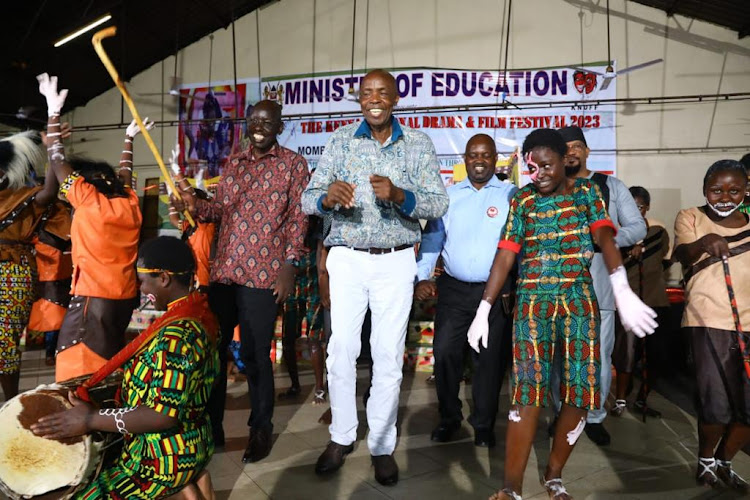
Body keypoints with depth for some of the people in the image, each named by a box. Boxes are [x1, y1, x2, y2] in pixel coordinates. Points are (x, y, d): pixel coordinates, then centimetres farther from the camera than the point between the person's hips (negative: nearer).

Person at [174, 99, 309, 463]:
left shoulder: (293, 164, 2)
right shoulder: (233, 163, 17)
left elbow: (297, 218, -3)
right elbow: (220, 209, 16)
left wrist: (289, 265, -10)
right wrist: (195, 206, -5)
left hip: (263, 274, -5)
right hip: (223, 270, 5)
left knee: (254, 354, 1)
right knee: (212, 347, 11)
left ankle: (260, 429, 20)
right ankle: (211, 425, 28)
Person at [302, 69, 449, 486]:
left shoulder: (418, 143, 1)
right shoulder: (341, 139, 3)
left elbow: (439, 204, -6)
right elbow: (308, 199, -3)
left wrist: (399, 195, -26)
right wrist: (328, 197, -27)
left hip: (396, 262, -1)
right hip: (346, 259, 1)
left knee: (389, 355, 5)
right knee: (341, 350, 4)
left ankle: (383, 445, 22)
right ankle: (342, 436, 25)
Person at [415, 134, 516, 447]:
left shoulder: (511, 195, 3)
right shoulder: (448, 195, 10)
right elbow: (432, 238, 8)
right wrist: (422, 276, -4)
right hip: (453, 289, 2)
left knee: (490, 359, 7)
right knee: (444, 352, 1)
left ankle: (484, 424, 25)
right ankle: (448, 418, 22)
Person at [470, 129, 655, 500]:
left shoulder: (586, 191, 6)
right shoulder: (522, 199, 7)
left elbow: (604, 237, -10)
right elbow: (505, 256, 3)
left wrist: (622, 291, -26)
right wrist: (483, 310, -2)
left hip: (579, 300, 1)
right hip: (533, 301, -1)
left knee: (580, 393, 1)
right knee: (528, 392, -9)